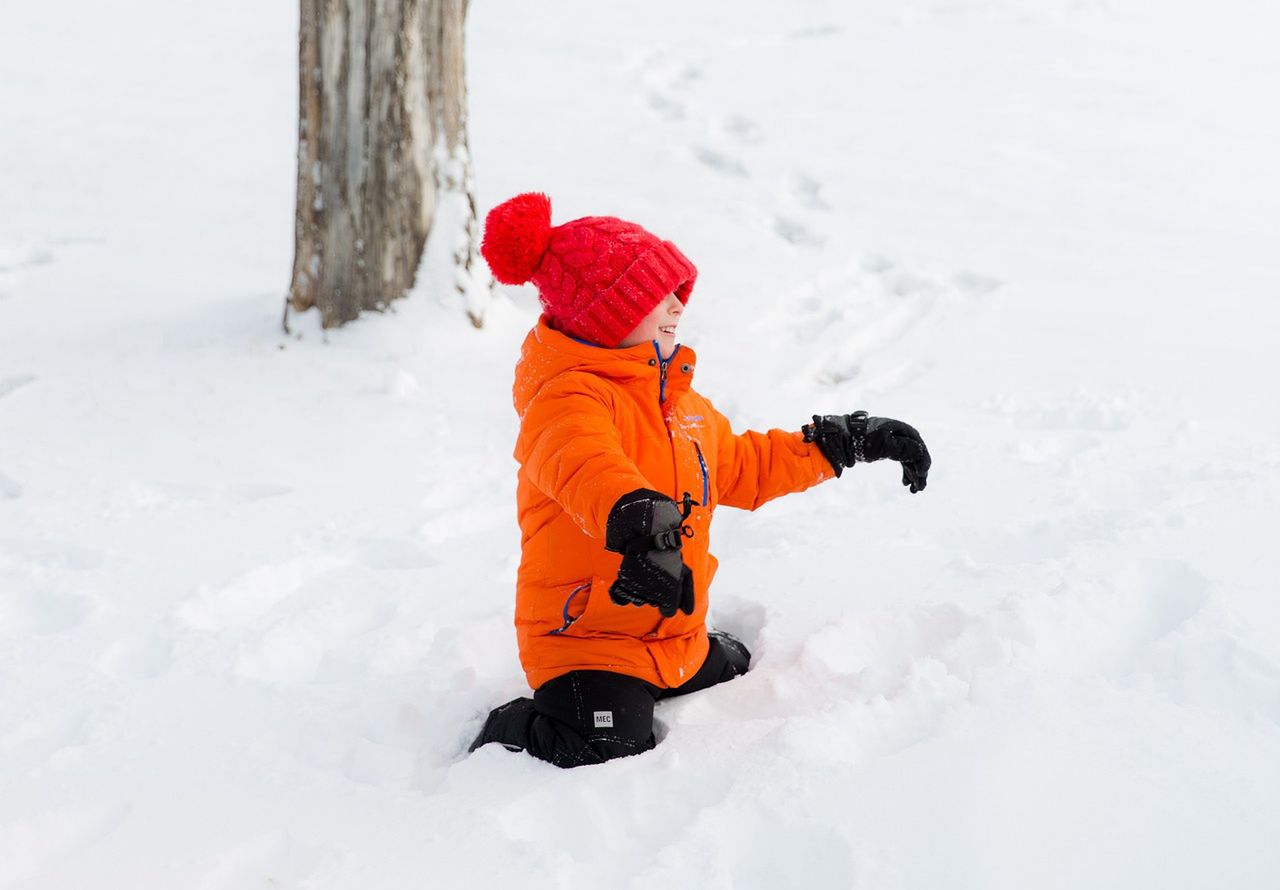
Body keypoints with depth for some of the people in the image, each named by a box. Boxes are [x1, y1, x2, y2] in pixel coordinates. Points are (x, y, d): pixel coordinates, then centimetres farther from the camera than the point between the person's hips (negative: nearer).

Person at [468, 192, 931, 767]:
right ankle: (513, 727, 5)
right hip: (584, 636, -9)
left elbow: (743, 466, 26)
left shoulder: (678, 398, 12)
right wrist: (640, 521, -66)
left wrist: (848, 440, 25)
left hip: (676, 638, 9)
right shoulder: (568, 397, -21)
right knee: (611, 755, -24)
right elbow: (584, 468, -45)